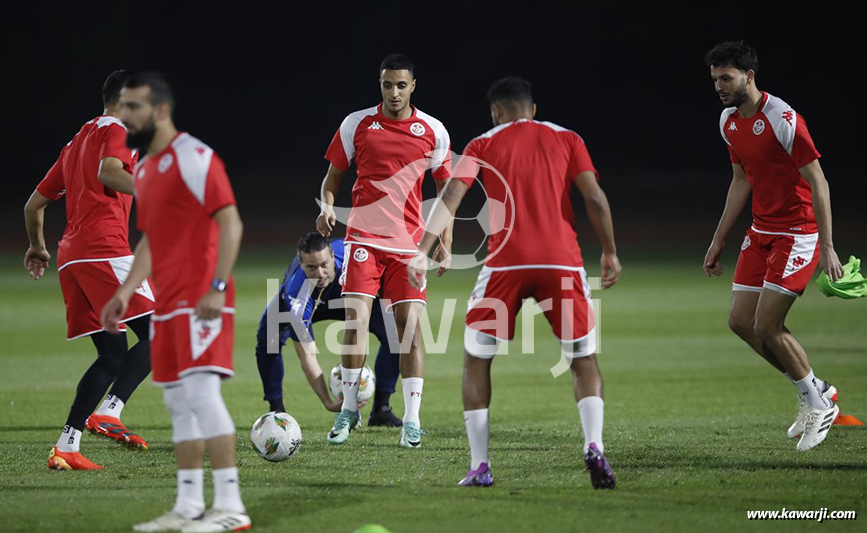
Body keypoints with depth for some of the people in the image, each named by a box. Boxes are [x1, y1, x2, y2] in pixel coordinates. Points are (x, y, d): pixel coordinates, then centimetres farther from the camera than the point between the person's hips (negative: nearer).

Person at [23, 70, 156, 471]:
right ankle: (109, 413, -22)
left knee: (113, 355, 9)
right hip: (104, 250, -9)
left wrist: (37, 247, 46)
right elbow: (108, 172, -21)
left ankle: (65, 447, 1)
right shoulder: (115, 130, 2)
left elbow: (34, 204, 31)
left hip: (71, 257, 9)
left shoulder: (75, 144, 27)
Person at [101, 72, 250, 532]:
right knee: (178, 402, 9)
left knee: (201, 391, -15)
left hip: (201, 301, -9)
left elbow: (230, 223, -16)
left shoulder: (195, 158, -10)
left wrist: (217, 287, -23)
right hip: (168, 302, 9)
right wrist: (125, 293, 19)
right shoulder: (144, 169, 18)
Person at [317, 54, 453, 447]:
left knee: (410, 323, -4)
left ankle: (412, 419, 1)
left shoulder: (433, 131, 4)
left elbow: (446, 187, 11)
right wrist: (327, 206, -9)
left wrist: (445, 242, 2)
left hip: (409, 242, 0)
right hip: (363, 237, 0)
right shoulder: (356, 124, 3)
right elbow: (333, 176, 11)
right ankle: (349, 407, 5)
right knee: (356, 318, -10)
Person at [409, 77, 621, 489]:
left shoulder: (484, 144, 12)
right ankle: (594, 447, -12)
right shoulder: (566, 139, 14)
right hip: (562, 262, 1)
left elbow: (450, 197, -2)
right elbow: (595, 199, 2)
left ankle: (479, 466, 7)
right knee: (584, 361, 13)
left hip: (505, 263, -1)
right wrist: (610, 253, 10)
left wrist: (423, 252, -7)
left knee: (476, 360, 15)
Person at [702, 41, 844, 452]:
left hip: (799, 232, -8)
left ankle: (818, 403, 7)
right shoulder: (729, 122, 5)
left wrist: (827, 249, -22)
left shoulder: (783, 120, -20)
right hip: (762, 230, 9)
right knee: (740, 321, 3)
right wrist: (718, 241, 18)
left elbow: (818, 183, -19)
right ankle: (815, 389, 18)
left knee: (767, 326, -13)